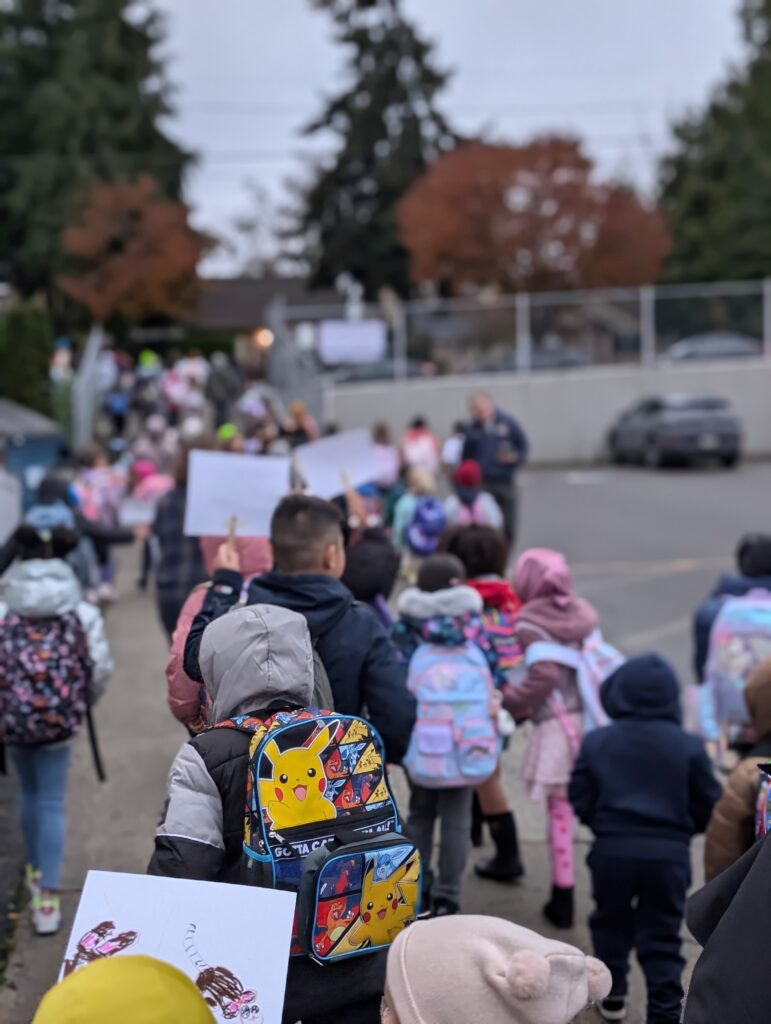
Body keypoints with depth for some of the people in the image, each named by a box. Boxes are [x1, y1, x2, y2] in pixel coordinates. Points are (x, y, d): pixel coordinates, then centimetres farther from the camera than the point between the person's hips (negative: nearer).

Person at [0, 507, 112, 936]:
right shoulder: (83, 612, -6)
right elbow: (100, 669, -5)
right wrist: (79, 705, 14)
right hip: (58, 716, -1)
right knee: (52, 802, 6)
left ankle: (36, 871, 40)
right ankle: (47, 896, 0)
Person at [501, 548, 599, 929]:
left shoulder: (530, 624, -9)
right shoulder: (584, 615, 11)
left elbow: (545, 675, -18)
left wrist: (511, 701, -8)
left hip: (558, 724, -6)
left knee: (560, 811, 3)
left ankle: (562, 894, 10)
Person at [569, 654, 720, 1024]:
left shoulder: (596, 742, -2)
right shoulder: (689, 747, -6)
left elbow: (581, 802, 1)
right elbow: (708, 807, -1)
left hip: (612, 851, 1)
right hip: (668, 855, -1)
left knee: (611, 923, 21)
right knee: (662, 937, 6)